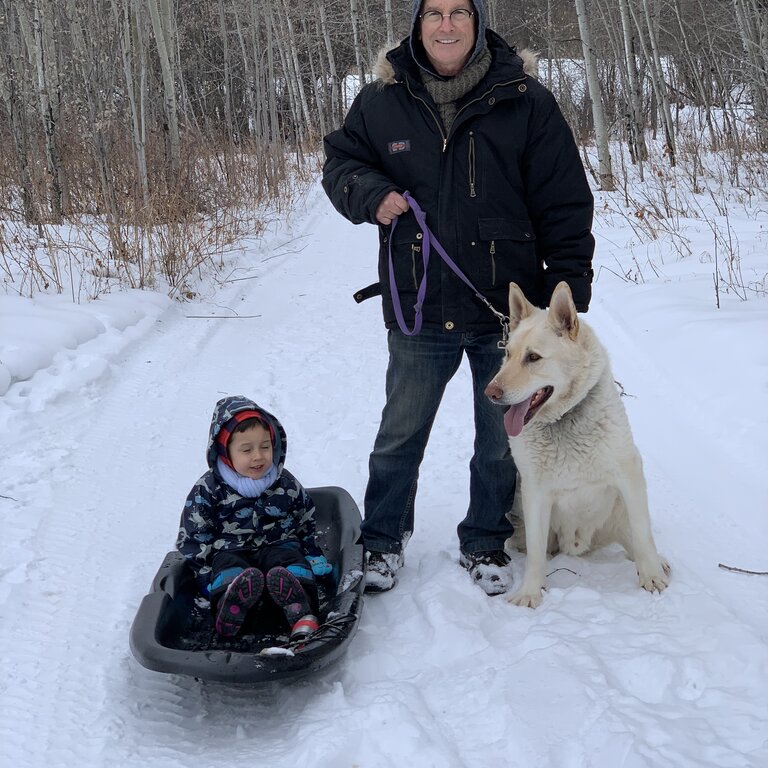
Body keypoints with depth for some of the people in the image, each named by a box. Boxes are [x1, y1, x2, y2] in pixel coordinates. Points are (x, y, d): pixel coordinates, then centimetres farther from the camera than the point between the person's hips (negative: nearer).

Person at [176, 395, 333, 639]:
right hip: (231, 552, -1)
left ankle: (304, 618, -55)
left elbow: (307, 524, 20)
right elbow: (194, 537, 0)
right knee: (229, 567, -35)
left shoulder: (286, 485, 7)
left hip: (279, 547, 1)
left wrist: (315, 557, 10)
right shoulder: (208, 490, -2)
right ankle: (226, 617, -63)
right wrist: (205, 575, -9)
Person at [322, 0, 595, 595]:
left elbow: (564, 205, -3)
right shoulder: (382, 102, 0)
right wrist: (371, 194, -8)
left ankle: (484, 543, 35)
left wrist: (567, 296, -6)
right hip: (418, 311, 1)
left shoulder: (524, 100, -4)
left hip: (508, 305, 0)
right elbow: (340, 161, 15)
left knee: (502, 441, 14)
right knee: (400, 437, 14)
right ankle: (383, 540, 34)